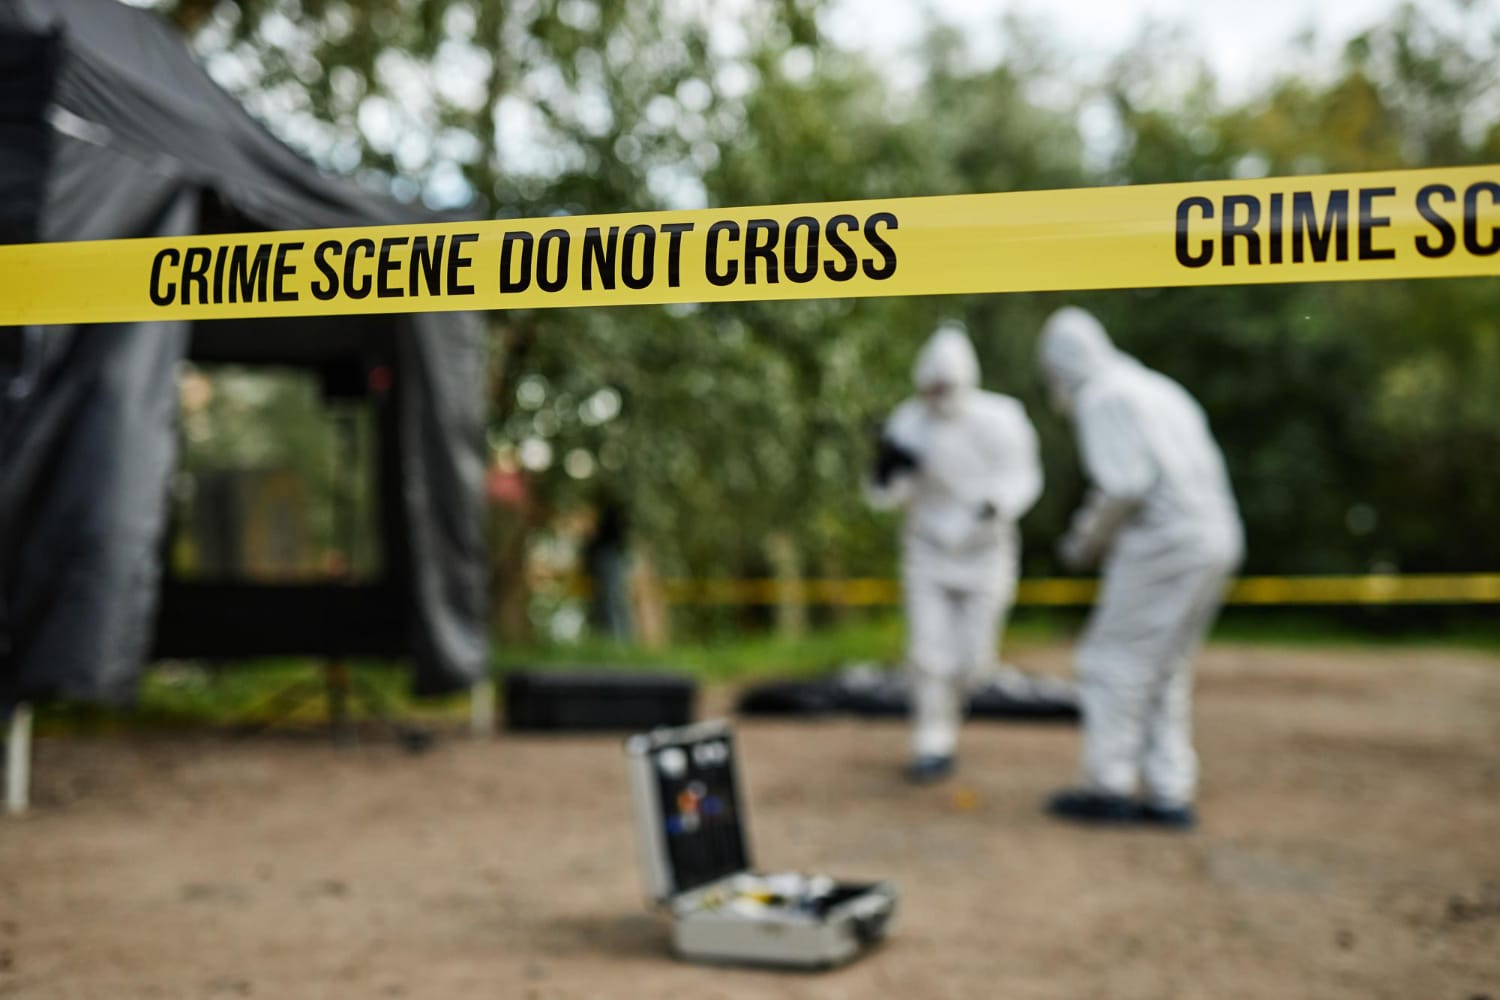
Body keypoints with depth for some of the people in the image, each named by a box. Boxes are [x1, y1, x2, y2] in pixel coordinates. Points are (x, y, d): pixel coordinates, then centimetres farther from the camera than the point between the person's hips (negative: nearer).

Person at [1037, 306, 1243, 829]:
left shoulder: (1101, 398, -8)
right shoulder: (1160, 390, 21)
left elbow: (1125, 487, -20)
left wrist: (1087, 544, -4)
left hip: (1163, 547, -9)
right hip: (1213, 544, 9)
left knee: (1113, 663, 2)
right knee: (1162, 674, 15)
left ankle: (1110, 789, 5)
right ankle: (1169, 795, 14)